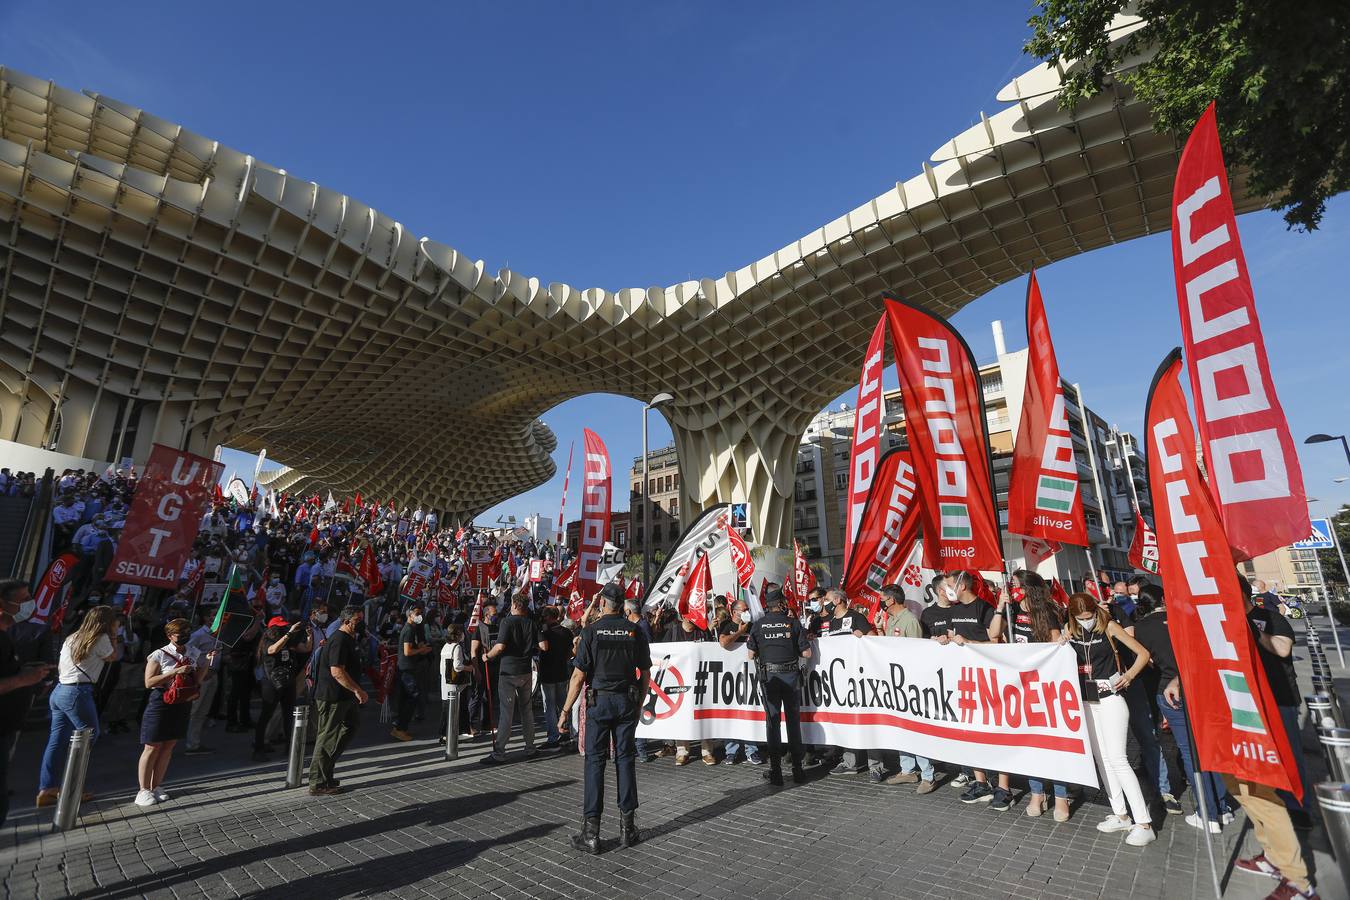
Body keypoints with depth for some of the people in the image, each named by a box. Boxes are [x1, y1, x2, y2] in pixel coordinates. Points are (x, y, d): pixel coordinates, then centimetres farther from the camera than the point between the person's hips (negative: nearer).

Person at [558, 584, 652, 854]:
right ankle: (627, 827, 18)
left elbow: (579, 675, -9)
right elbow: (646, 673, 4)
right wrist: (639, 702, 17)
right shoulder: (635, 631, 1)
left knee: (595, 761, 4)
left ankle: (591, 833, 7)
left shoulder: (591, 631, -7)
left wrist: (566, 711, -2)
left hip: (599, 700, -2)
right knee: (625, 760, 11)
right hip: (627, 702, 2)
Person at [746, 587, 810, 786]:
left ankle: (775, 771, 11)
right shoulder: (793, 623, -4)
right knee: (793, 721, 11)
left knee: (772, 721, 9)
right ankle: (797, 770, 16)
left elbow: (751, 655, 2)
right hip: (791, 675, 0)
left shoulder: (759, 625, -3)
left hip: (769, 676, 0)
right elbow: (807, 653, -3)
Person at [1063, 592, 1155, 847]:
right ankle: (1120, 815, 23)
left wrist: (1128, 675, -15)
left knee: (1117, 759, -10)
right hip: (1086, 701, 5)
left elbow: (1143, 653, -4)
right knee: (1101, 758, 11)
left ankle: (1144, 824, -2)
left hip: (1110, 699, -5)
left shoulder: (1109, 627, -8)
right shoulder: (1072, 632, 3)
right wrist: (1062, 644, -7)